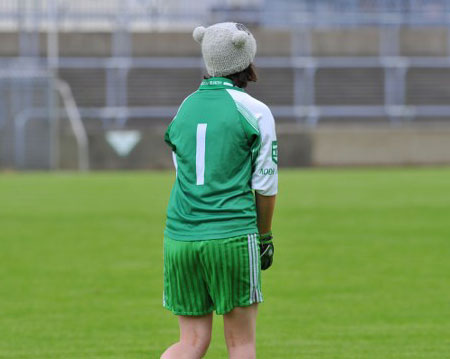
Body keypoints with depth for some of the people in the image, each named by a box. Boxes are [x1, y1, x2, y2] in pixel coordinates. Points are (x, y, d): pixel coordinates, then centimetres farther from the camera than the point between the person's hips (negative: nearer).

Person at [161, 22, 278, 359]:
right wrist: (265, 236, 13)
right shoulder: (255, 112, -4)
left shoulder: (185, 107, 11)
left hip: (180, 236, 5)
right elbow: (266, 184, -2)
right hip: (232, 237, -5)